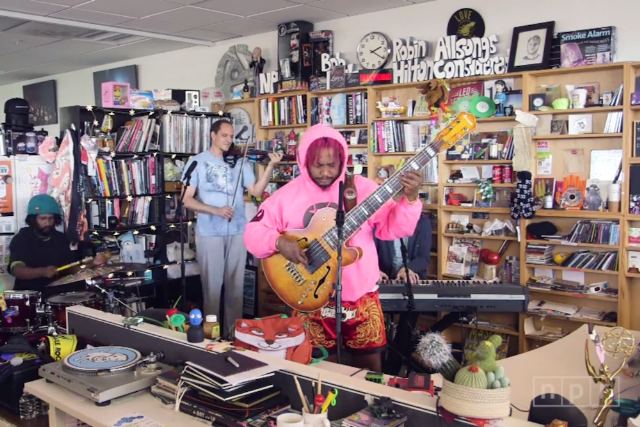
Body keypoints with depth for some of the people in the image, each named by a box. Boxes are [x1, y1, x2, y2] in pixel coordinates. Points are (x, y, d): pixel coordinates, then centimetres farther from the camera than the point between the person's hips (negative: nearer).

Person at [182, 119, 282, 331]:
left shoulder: (240, 162, 7)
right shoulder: (197, 162, 0)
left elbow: (256, 191, -3)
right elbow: (186, 199, -6)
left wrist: (270, 166, -15)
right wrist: (216, 210, -19)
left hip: (237, 231, 3)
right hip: (209, 232, -3)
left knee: (236, 285, 11)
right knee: (212, 285, 4)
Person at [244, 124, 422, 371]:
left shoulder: (362, 188, -3)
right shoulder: (287, 195, -4)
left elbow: (392, 227, -4)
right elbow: (253, 233, -2)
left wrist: (409, 199, -21)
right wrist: (280, 242, -21)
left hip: (360, 294, 1)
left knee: (369, 363, 12)